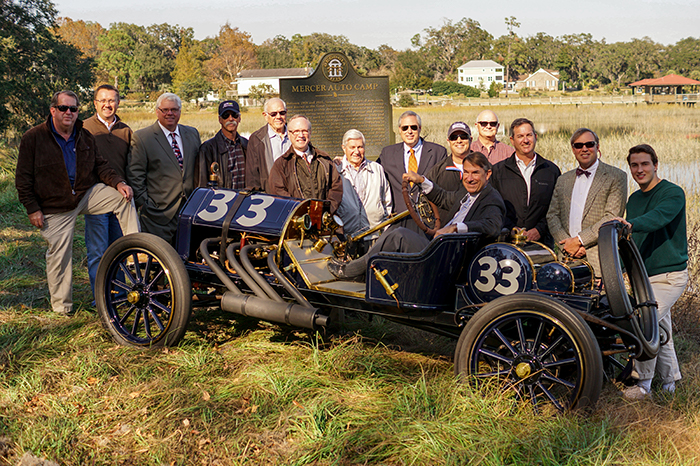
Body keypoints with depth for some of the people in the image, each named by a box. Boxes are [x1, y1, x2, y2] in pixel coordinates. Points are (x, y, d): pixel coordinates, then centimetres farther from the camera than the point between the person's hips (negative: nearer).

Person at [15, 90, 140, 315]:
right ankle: (61, 304, 18)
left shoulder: (85, 137, 6)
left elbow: (100, 165, 11)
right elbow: (23, 178, -5)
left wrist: (118, 183, -8)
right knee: (59, 254, 1)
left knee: (124, 198, -17)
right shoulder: (33, 138, -7)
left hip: (87, 194, 4)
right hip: (55, 207, -3)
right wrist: (32, 209, -10)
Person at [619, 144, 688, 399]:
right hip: (645, 275, 7)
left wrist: (630, 224, -50)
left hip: (669, 275, -7)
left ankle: (644, 383, -4)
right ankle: (670, 380, 26)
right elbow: (630, 240, 17)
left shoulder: (673, 193, -11)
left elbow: (658, 218, -32)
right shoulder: (634, 199, 12)